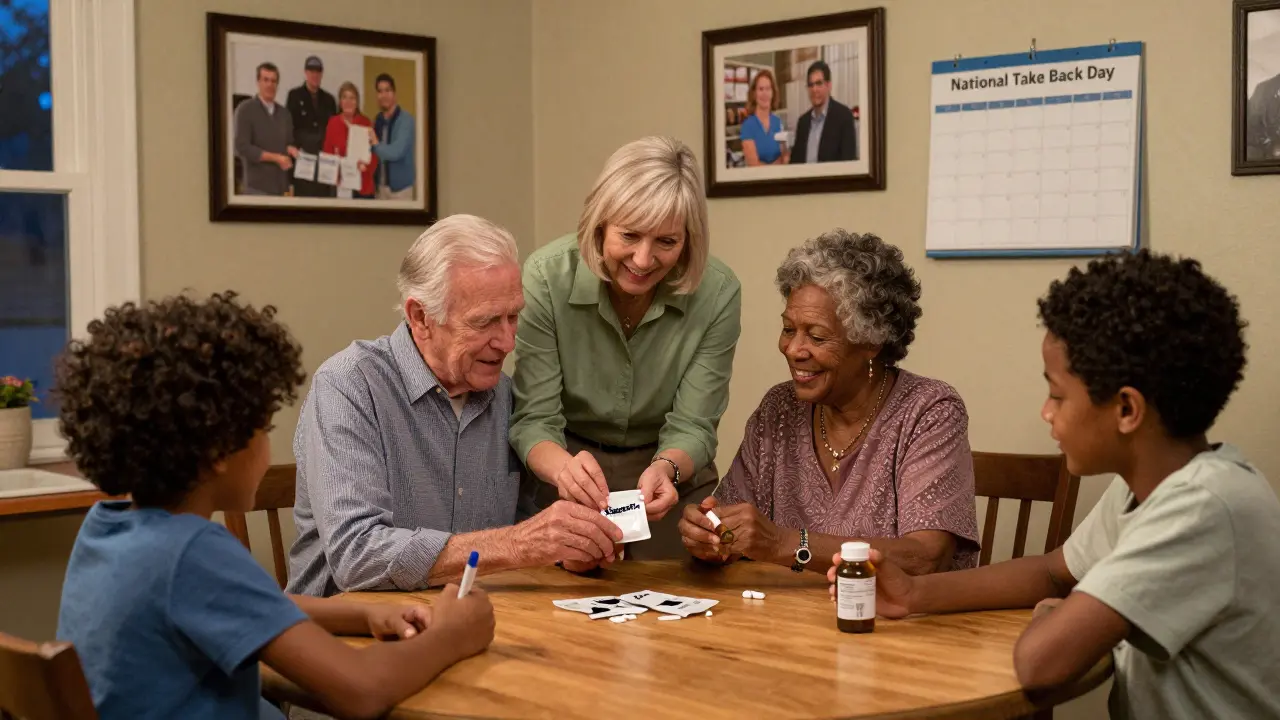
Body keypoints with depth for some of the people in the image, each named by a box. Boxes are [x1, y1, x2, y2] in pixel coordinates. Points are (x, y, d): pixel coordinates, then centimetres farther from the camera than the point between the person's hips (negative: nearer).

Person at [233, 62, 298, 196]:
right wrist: (275, 158, -14)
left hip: (281, 187, 5)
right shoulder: (245, 110, -3)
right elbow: (242, 147, -10)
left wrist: (290, 149, -4)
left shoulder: (284, 113, 14)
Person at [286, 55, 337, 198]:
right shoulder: (295, 95, 4)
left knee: (324, 193, 0)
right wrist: (295, 148, -11)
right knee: (302, 192, -5)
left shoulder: (328, 99, 15)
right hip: (302, 156, -3)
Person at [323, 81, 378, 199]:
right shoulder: (333, 123, 4)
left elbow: (374, 154, 2)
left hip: (363, 185, -1)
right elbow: (327, 152, 9)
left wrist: (366, 166, -17)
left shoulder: (367, 123, 0)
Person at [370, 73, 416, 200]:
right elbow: (376, 153, 13)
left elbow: (396, 152, -22)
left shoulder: (406, 120, -13)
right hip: (381, 185, 6)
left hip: (400, 186, -6)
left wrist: (376, 145, -7)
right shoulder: (378, 120, 8)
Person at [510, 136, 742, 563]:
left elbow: (692, 426, -13)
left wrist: (665, 469, -35)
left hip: (671, 475, 1)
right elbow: (534, 419, -18)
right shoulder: (547, 276, -19)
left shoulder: (717, 293, -17)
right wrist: (563, 466, -40)